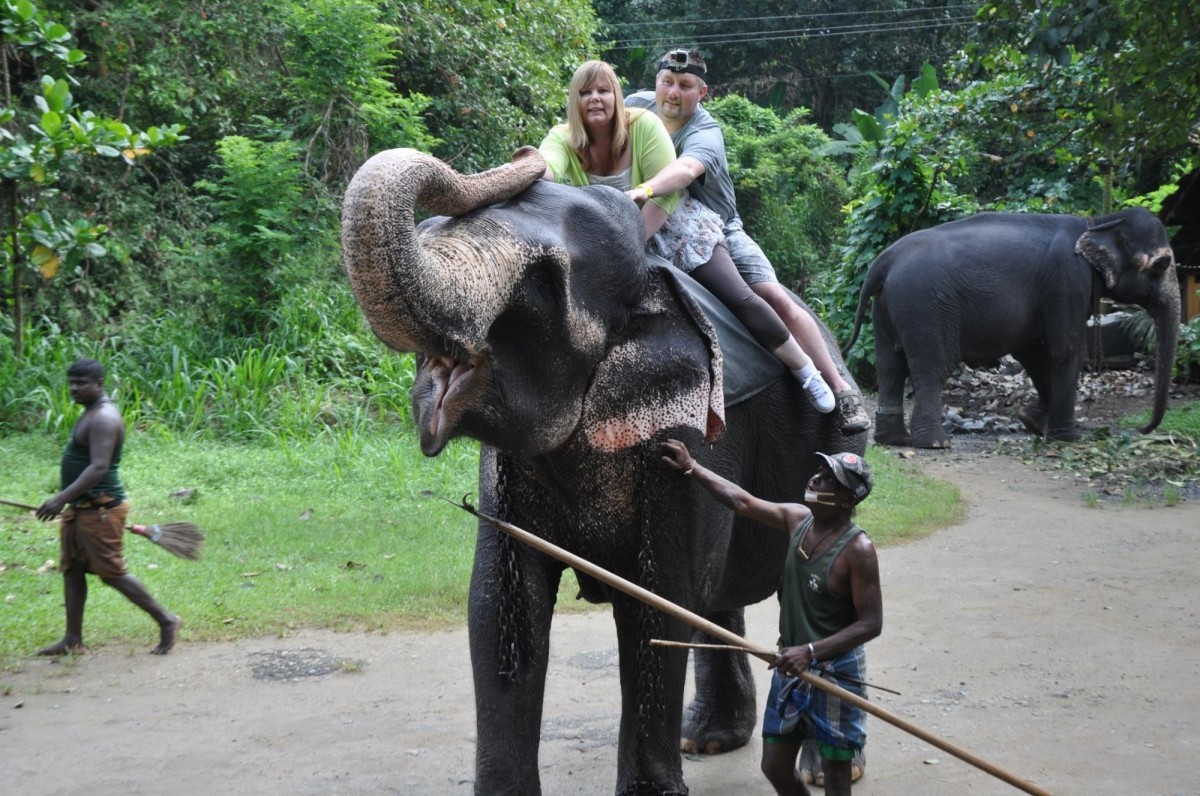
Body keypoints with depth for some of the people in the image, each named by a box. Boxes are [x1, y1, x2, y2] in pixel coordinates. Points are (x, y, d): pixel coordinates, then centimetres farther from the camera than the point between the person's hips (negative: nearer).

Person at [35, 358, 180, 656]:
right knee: (72, 571, 11)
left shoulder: (103, 418, -19)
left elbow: (98, 468, -29)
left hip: (99, 510, -10)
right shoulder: (93, 413, 14)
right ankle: (73, 639, 18)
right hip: (80, 509, 10)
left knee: (112, 573, -5)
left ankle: (166, 621, 5)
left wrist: (61, 498, -34)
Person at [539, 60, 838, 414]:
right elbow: (547, 166, -36)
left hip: (675, 227, -2)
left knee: (737, 296, -10)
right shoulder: (563, 139, -12)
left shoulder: (643, 125, -17)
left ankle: (805, 370, 5)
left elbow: (666, 192, -22)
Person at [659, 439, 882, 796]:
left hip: (835, 671, -7)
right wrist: (691, 468, 12)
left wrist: (810, 651, -27)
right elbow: (744, 502, 12)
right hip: (790, 665, 7)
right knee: (775, 766, 13)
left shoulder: (857, 549, -20)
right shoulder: (798, 519, 0)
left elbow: (871, 623, -20)